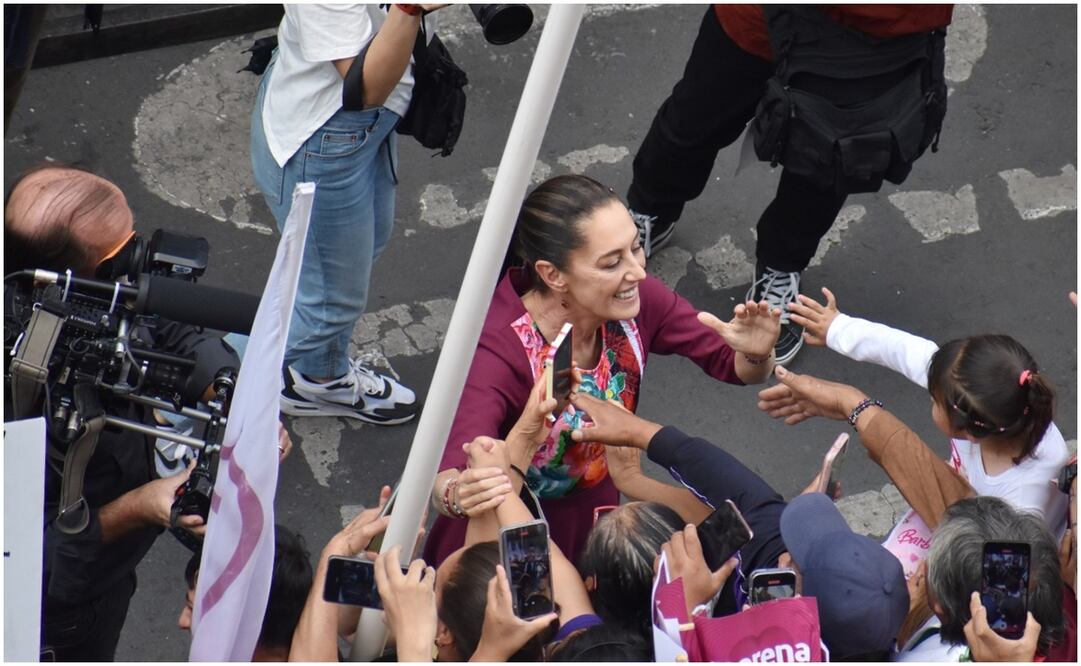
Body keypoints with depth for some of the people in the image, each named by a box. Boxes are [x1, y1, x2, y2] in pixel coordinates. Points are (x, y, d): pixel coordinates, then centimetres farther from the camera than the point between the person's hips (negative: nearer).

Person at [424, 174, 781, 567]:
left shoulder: (634, 301, -17)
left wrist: (755, 355, -28)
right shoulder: (500, 349, -32)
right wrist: (458, 494, -67)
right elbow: (445, 480, -44)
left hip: (591, 531, 4)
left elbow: (733, 367, -4)